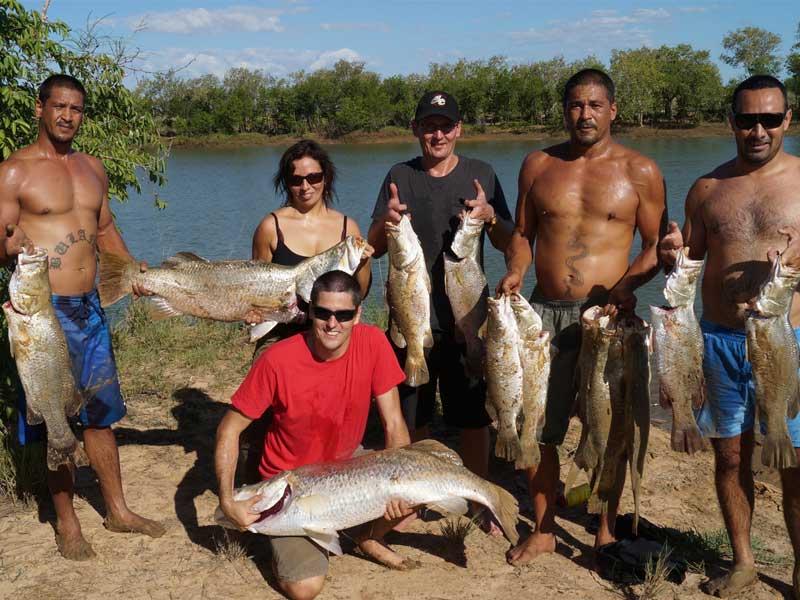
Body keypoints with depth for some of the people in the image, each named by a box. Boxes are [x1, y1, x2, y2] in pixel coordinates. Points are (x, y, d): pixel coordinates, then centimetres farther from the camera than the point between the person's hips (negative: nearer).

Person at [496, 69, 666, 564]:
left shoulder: (640, 171, 1)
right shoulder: (539, 165, 8)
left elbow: (657, 246, 3)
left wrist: (628, 282, -15)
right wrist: (515, 272, -4)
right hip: (545, 312, 3)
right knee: (538, 426, 7)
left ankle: (607, 531, 26)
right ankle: (543, 531, 23)